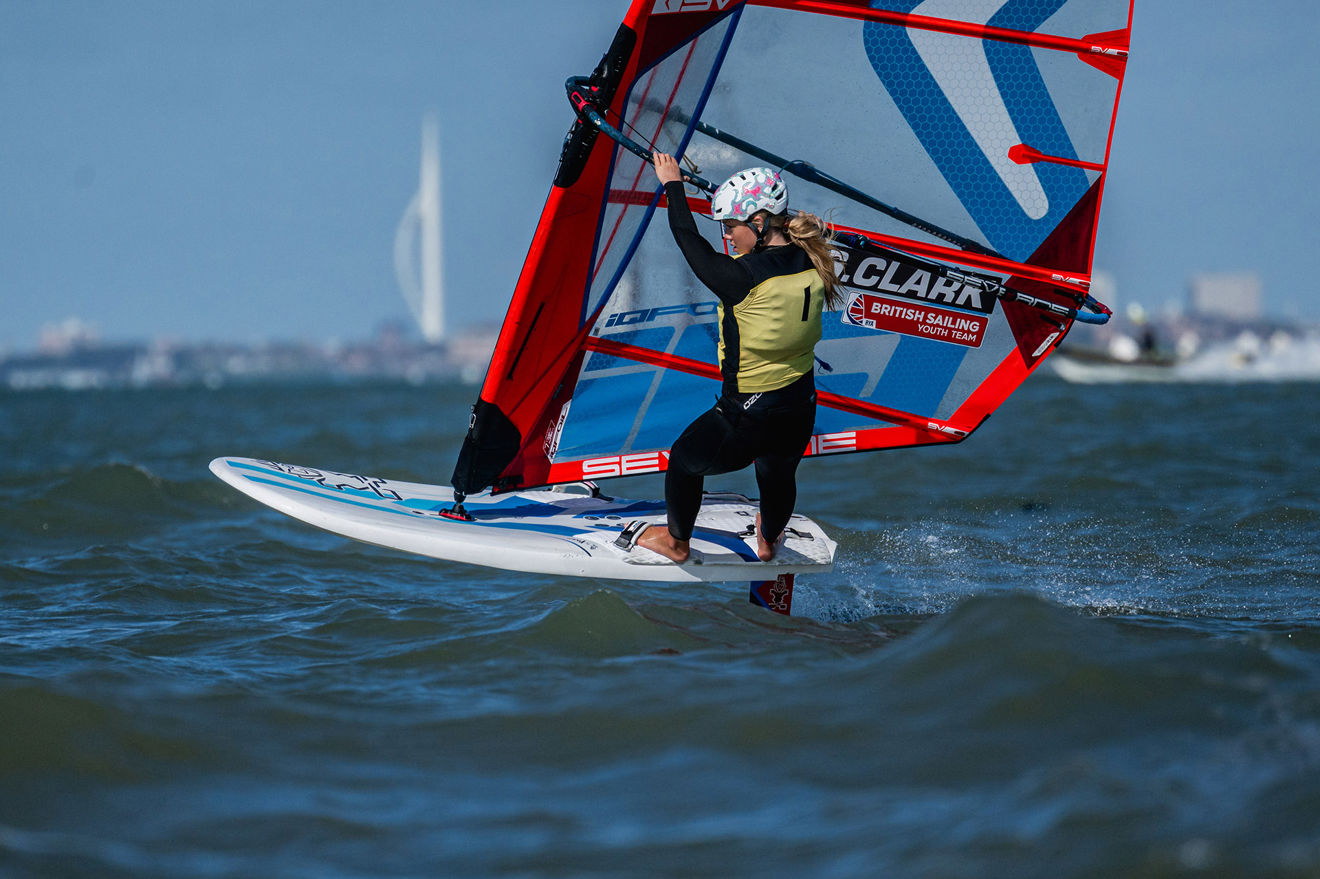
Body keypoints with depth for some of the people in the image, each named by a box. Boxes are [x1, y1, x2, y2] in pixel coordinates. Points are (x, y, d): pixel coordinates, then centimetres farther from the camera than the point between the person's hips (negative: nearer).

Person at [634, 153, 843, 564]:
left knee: (684, 460, 25)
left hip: (747, 420, -6)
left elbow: (689, 241, -12)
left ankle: (676, 541, 47)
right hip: (801, 413, 6)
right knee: (778, 476, 36)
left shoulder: (742, 278, -26)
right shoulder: (811, 264, -9)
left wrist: (672, 183, 4)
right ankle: (768, 541, 63)